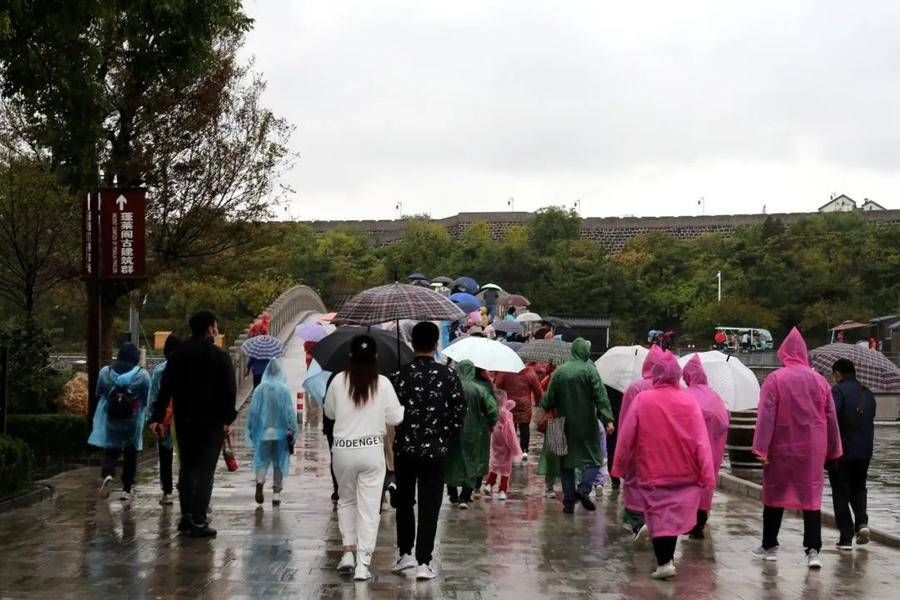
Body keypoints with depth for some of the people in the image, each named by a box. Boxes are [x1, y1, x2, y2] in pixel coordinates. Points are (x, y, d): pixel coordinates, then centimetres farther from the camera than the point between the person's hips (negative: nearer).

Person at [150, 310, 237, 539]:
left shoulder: (178, 355, 7)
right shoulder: (220, 357, -6)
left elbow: (165, 389, 4)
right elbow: (229, 391, -9)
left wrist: (158, 417, 4)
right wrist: (228, 419, -4)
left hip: (184, 421, 4)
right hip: (212, 423, -4)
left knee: (187, 468, 16)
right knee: (205, 472, -2)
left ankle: (187, 516, 15)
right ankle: (198, 522, -5)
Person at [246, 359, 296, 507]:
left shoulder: (260, 389, -4)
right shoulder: (284, 389, -7)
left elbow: (253, 410, 0)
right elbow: (290, 411, -7)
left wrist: (251, 430, 10)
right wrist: (291, 431, 0)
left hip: (263, 432, 0)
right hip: (280, 432, 0)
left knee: (262, 460, 9)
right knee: (279, 462, 10)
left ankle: (260, 481, -19)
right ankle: (276, 493, 10)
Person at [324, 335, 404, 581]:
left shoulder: (338, 381, -3)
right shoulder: (383, 383, -7)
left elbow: (329, 413, 9)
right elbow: (395, 418, -2)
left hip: (343, 449, 1)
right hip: (372, 450, -1)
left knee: (346, 500, 22)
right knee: (369, 507, 4)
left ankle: (348, 552, 14)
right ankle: (363, 564, 2)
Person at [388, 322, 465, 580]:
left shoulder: (399, 375, -7)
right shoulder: (448, 375, -5)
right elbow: (459, 411, -4)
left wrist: (397, 436, 10)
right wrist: (445, 435, 10)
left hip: (404, 448, 0)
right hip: (436, 450, 0)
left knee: (404, 502, 17)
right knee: (429, 506, 4)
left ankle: (405, 553, 18)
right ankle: (423, 562, 2)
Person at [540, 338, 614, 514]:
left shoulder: (559, 372, 2)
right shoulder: (590, 370, -7)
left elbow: (550, 398, 4)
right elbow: (601, 397, -13)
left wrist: (544, 409, 22)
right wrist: (608, 420, -16)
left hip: (565, 425, 3)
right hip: (587, 425, -3)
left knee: (567, 463, 9)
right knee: (593, 459, 6)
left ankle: (569, 502, 6)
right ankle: (584, 488, -17)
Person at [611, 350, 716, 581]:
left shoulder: (642, 399, -8)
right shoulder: (689, 401, -6)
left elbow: (626, 437, -4)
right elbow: (701, 441, -8)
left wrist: (620, 467, 7)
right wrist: (707, 475, -6)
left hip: (652, 472, -1)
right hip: (684, 473, 1)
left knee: (658, 516, 5)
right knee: (674, 515, 15)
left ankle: (664, 562, -2)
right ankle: (667, 557, 22)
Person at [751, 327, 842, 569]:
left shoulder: (775, 379, -8)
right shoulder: (819, 380, 4)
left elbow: (766, 416, -13)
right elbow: (831, 418, 9)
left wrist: (761, 447, -13)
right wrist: (832, 450, 16)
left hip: (781, 449, -2)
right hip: (812, 450, 2)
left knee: (774, 495, 11)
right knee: (812, 497, 3)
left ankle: (769, 546, 20)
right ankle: (813, 550, -6)